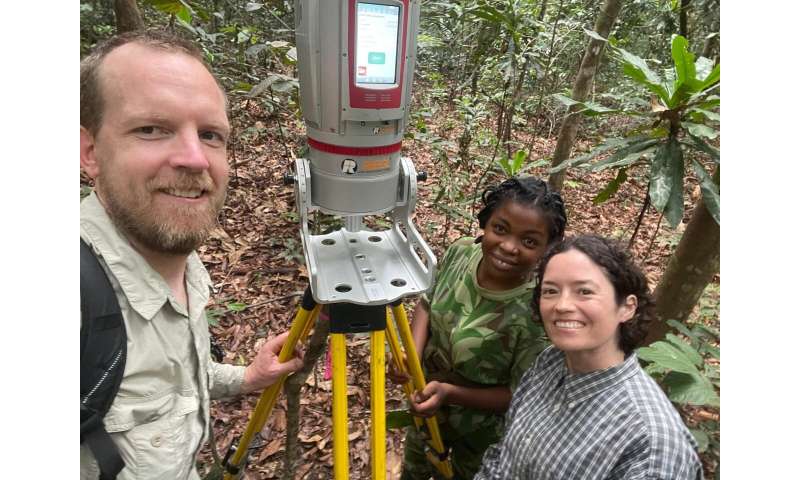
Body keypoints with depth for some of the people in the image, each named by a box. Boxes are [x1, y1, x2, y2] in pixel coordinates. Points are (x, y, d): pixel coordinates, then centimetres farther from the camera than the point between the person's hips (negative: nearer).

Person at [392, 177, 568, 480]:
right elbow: (428, 303, -4)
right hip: (426, 400, 5)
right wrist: (413, 354, -19)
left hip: (481, 432, -4)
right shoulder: (460, 252, -21)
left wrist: (450, 393, -34)